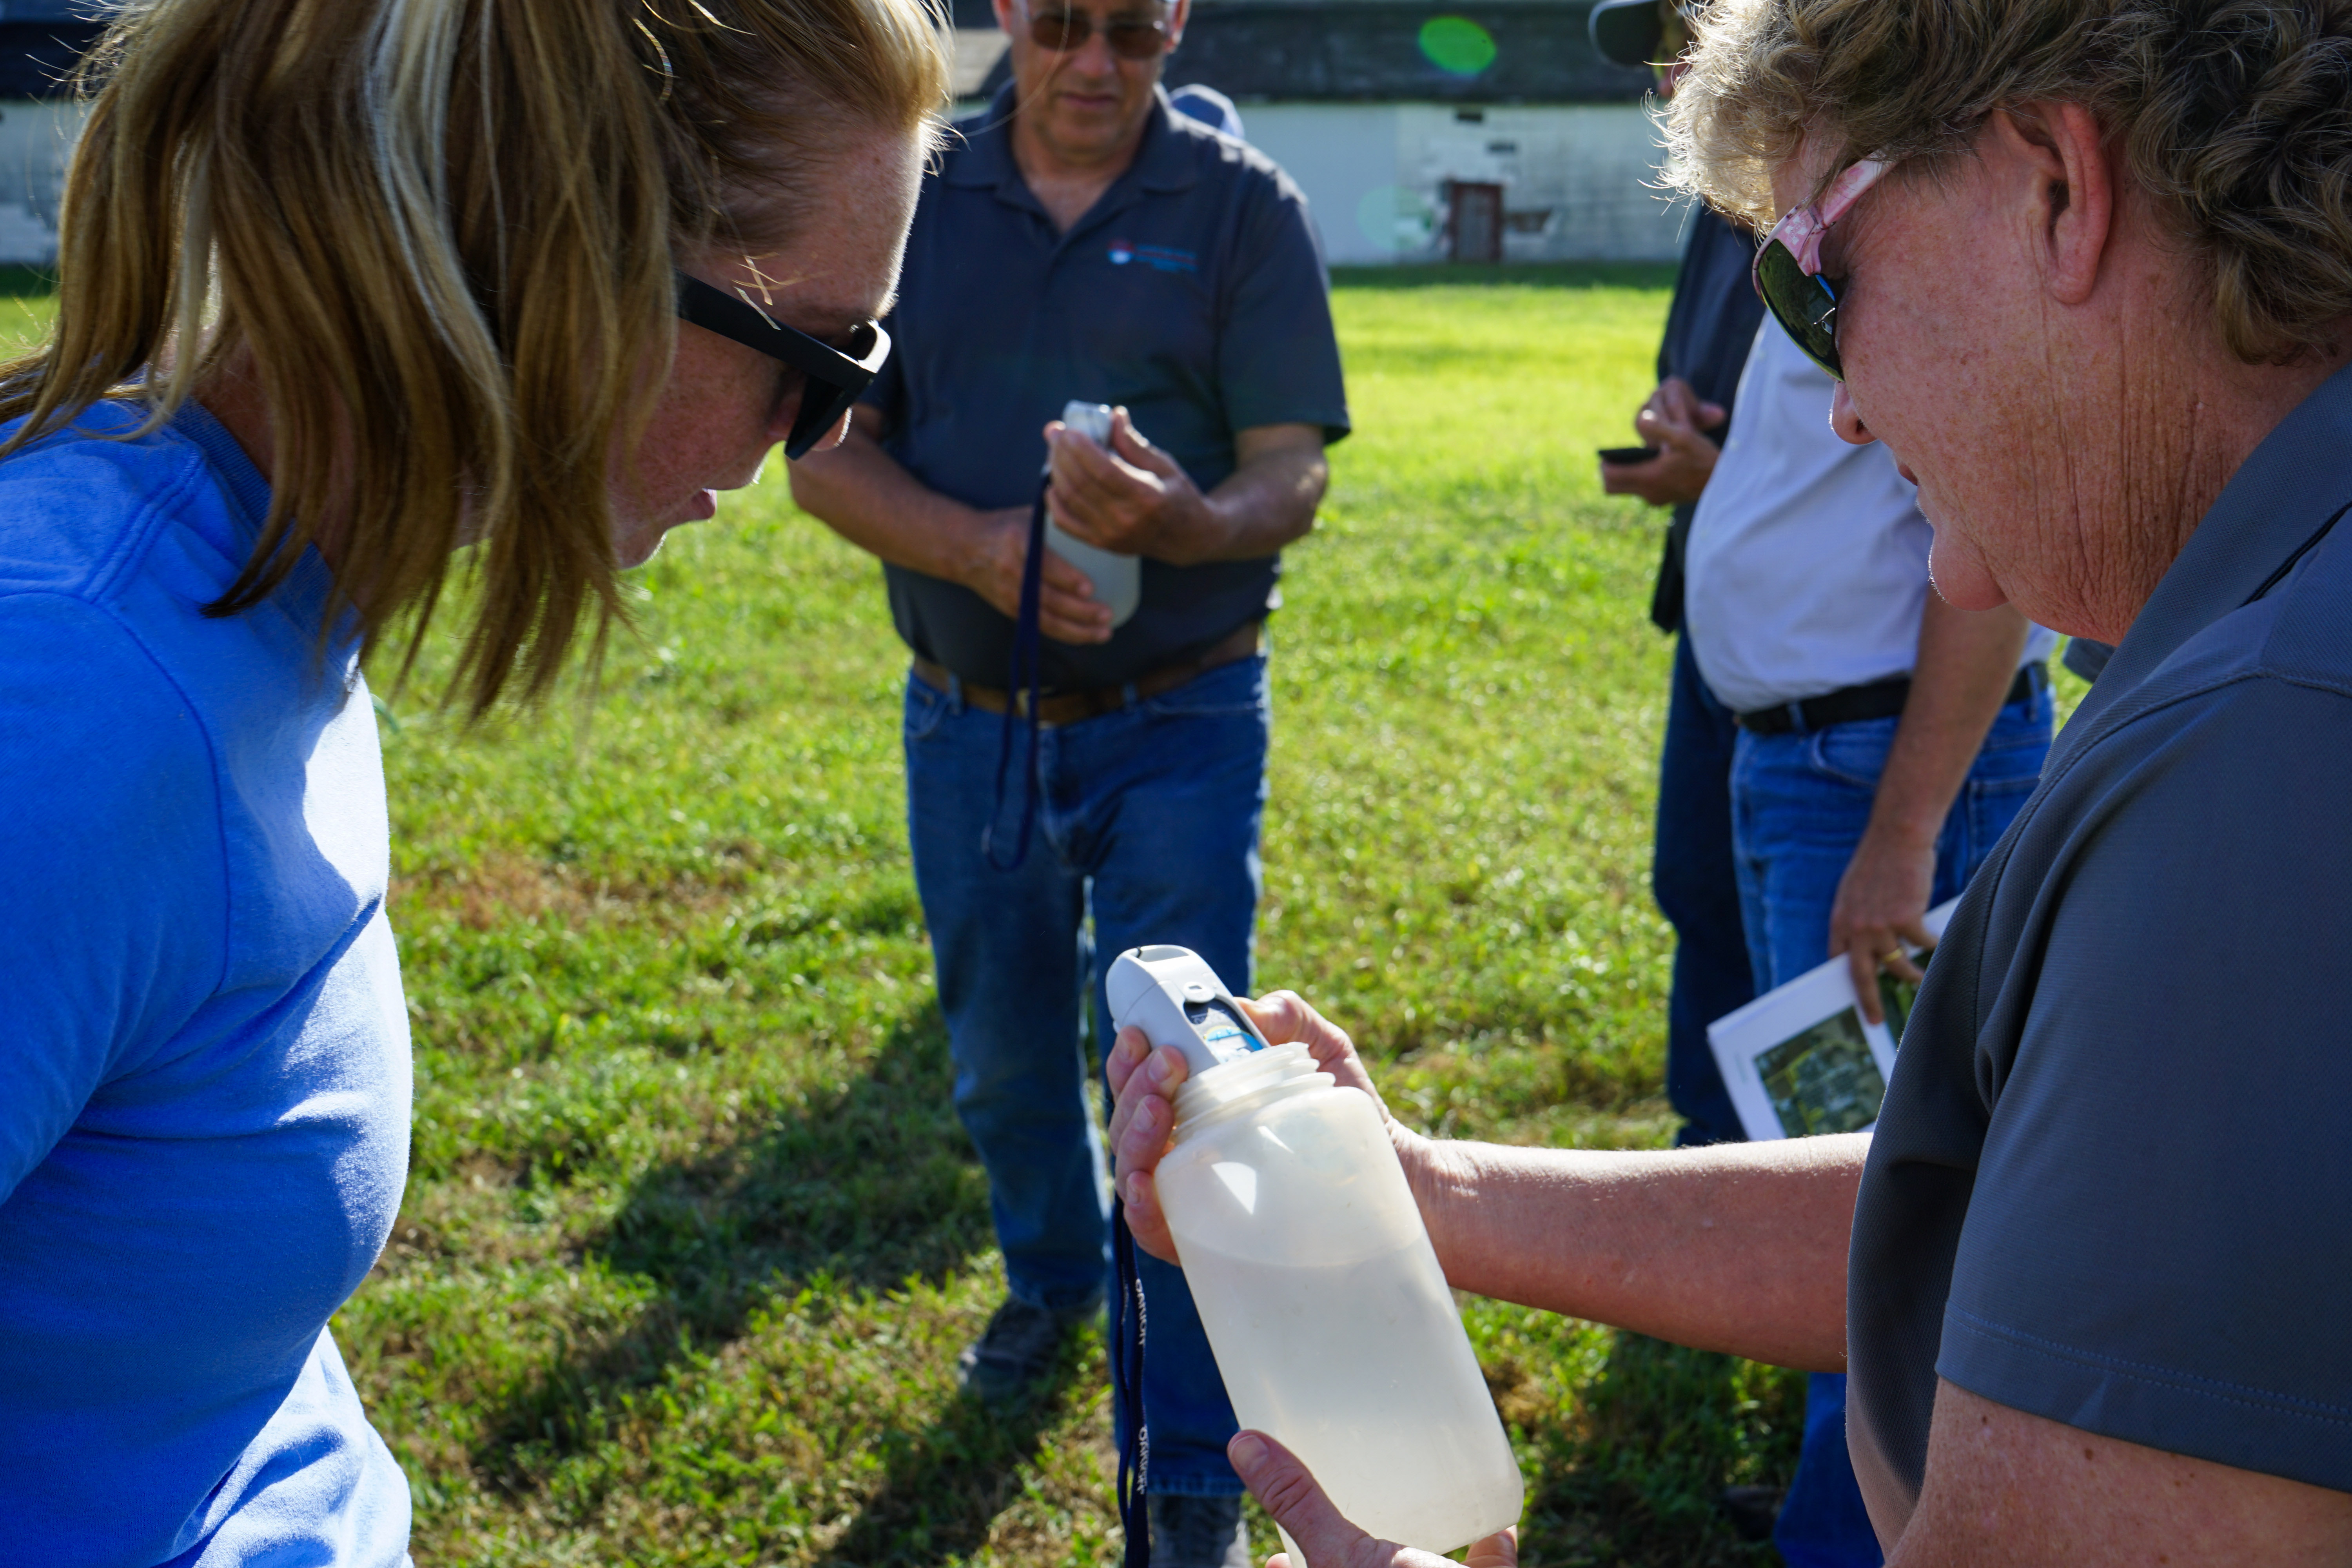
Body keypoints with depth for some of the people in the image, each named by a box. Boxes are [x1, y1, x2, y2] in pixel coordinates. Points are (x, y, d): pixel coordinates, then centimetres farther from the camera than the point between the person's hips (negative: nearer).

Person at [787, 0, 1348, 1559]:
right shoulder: (917, 195, 1)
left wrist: (1192, 522, -34)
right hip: (967, 724, 3)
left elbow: (1293, 475, -11)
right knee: (1003, 1057, 19)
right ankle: (1052, 1276, 49)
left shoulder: (1242, 204, -5)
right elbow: (828, 454, -4)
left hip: (1177, 727, -3)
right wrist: (980, 544, -22)